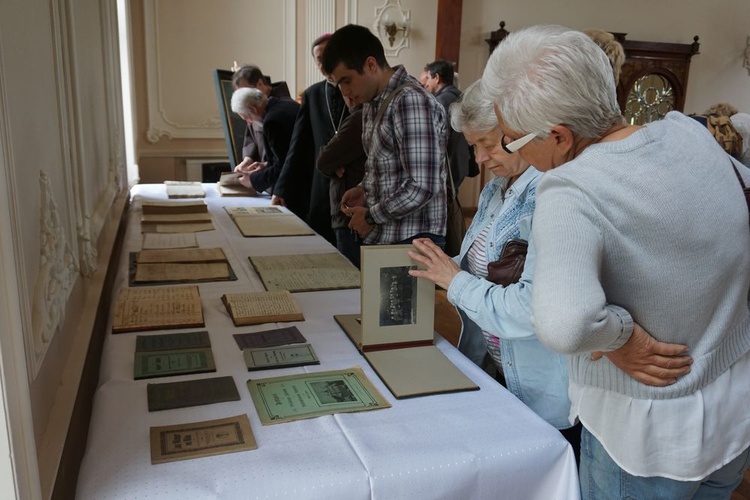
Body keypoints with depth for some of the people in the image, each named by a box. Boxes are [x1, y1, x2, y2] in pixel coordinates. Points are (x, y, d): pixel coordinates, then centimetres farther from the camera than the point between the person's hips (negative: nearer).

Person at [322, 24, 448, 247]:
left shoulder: (411, 101, -17)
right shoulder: (372, 104, 10)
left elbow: (422, 187, -22)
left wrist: (371, 216, -12)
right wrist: (365, 189, 5)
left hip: (411, 241, -8)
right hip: (381, 237, 8)